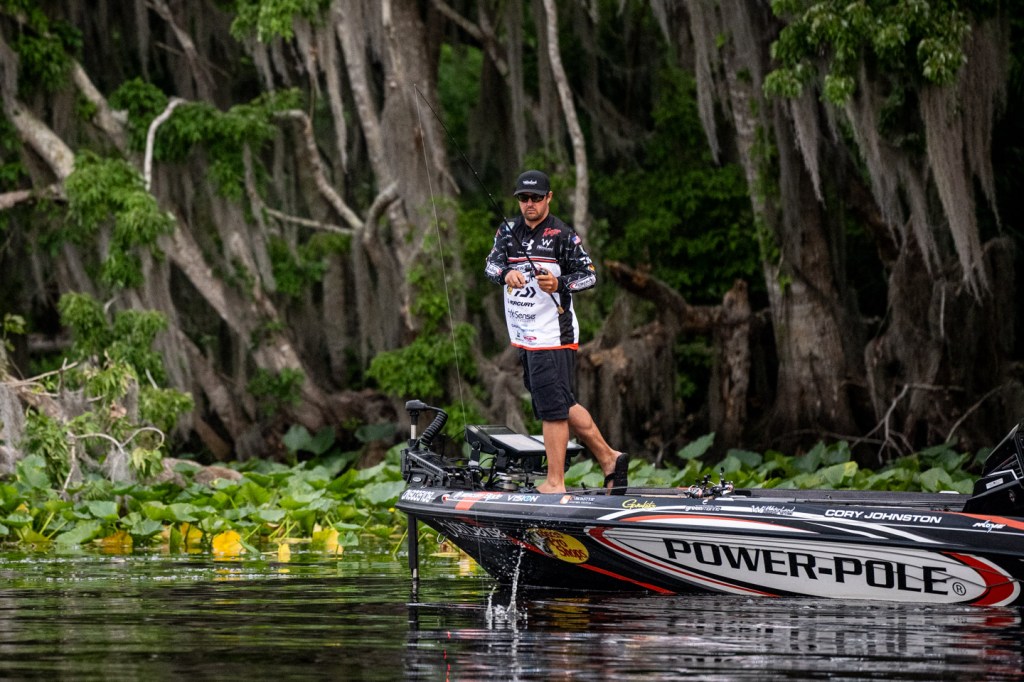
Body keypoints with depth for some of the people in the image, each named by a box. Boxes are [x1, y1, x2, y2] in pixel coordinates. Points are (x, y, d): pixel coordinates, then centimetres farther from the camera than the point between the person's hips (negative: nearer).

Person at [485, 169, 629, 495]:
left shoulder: (563, 235, -4)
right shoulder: (509, 231, 11)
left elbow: (590, 275, -6)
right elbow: (491, 264, -1)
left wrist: (559, 284, -24)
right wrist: (506, 273, -23)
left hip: (553, 336, -7)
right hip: (524, 335, 7)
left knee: (552, 407, -6)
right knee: (563, 405, 12)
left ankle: (555, 482, -2)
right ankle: (608, 459, 22)